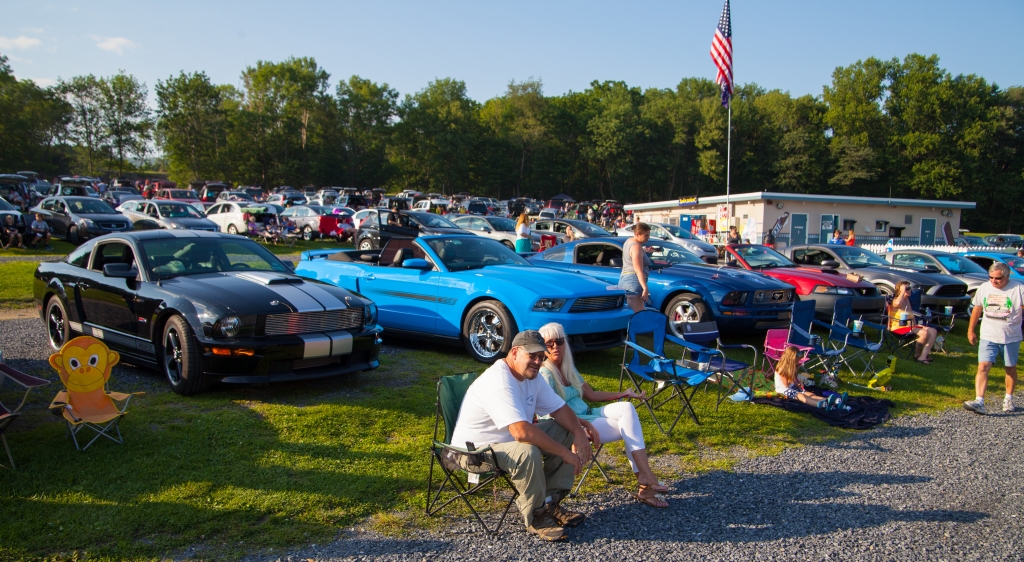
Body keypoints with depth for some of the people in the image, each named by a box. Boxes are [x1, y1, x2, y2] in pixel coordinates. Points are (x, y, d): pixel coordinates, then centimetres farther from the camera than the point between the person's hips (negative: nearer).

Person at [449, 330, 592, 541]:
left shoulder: (531, 376, 1)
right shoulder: (499, 382, -30)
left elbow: (558, 408, 5)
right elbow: (522, 432, -39)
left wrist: (579, 433, -14)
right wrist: (565, 453, -31)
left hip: (510, 439, 10)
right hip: (474, 451, -10)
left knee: (567, 432, 0)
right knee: (527, 452, -37)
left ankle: (550, 502, 5)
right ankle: (536, 518, -13)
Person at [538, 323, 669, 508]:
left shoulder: (569, 368, 14)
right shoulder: (544, 374, -12)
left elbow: (591, 395, 17)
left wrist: (623, 394, 9)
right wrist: (584, 424, -26)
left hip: (586, 415, 8)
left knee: (626, 408, -14)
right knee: (628, 427, -17)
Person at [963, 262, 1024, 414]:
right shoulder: (984, 288, 3)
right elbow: (977, 309, 13)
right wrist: (970, 330, 15)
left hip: (1011, 338, -2)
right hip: (988, 337, 2)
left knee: (1010, 368, 13)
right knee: (983, 367, -11)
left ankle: (1008, 398, 32)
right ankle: (979, 402, -18)